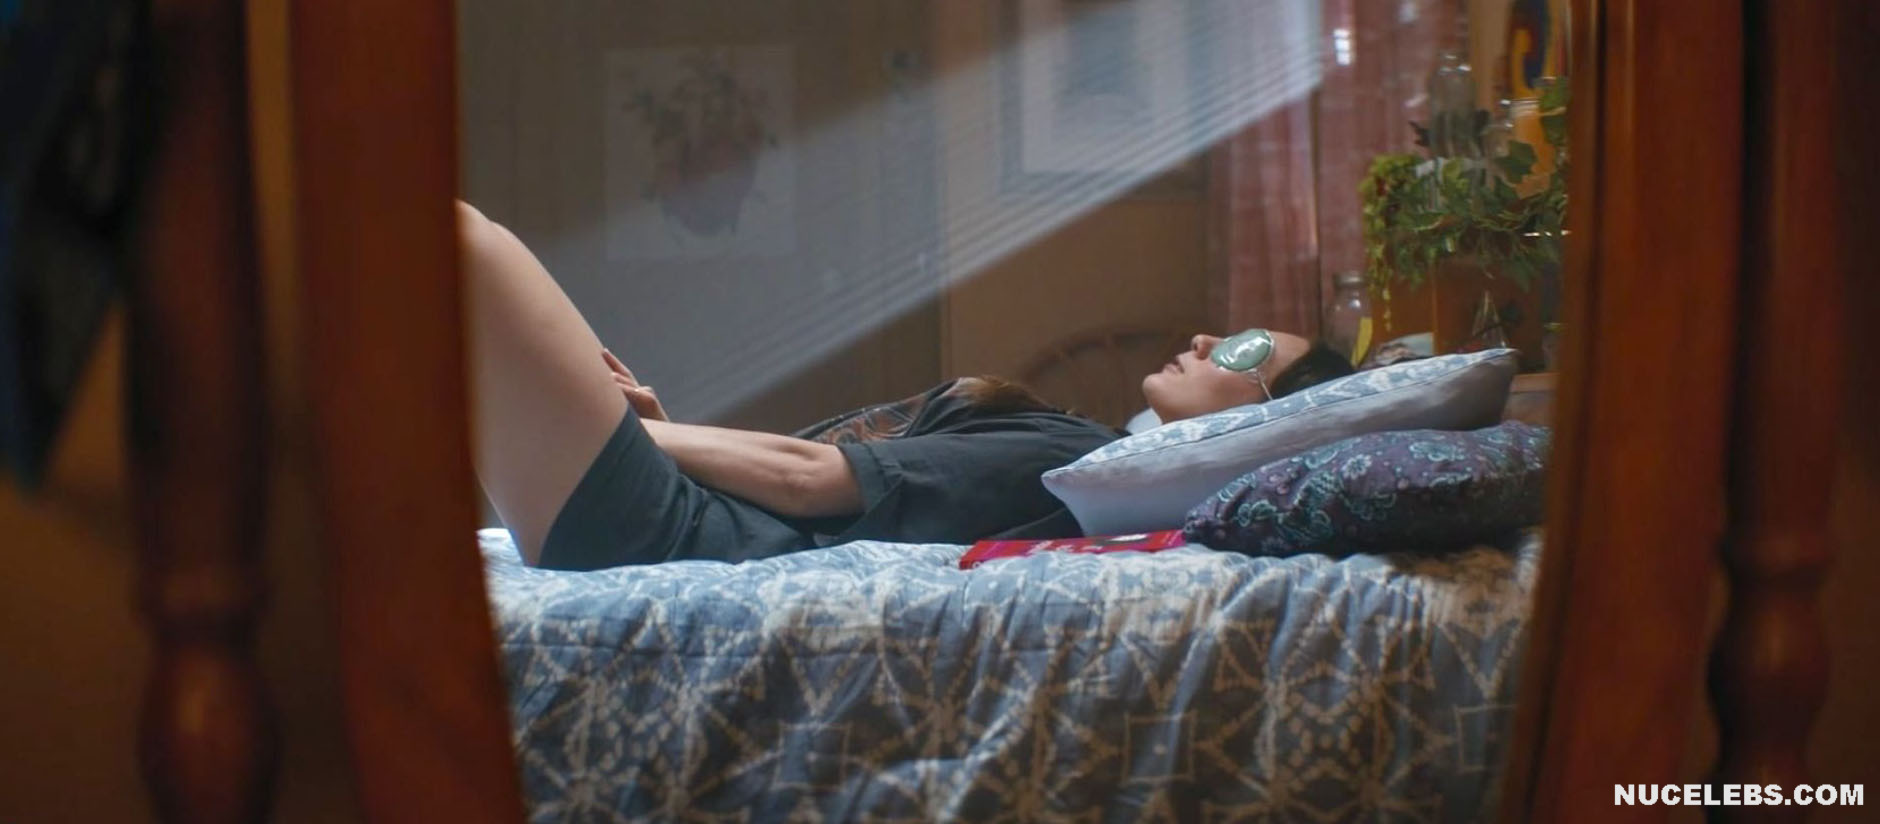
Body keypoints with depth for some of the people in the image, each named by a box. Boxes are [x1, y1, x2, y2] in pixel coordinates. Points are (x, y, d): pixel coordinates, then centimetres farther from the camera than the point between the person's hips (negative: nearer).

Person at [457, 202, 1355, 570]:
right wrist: (658, 425, 5)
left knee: (456, 237, -17)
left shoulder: (1075, 455, -12)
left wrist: (624, 425, -5)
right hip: (677, 521, 9)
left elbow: (808, 478, -15)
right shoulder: (1089, 448, 15)